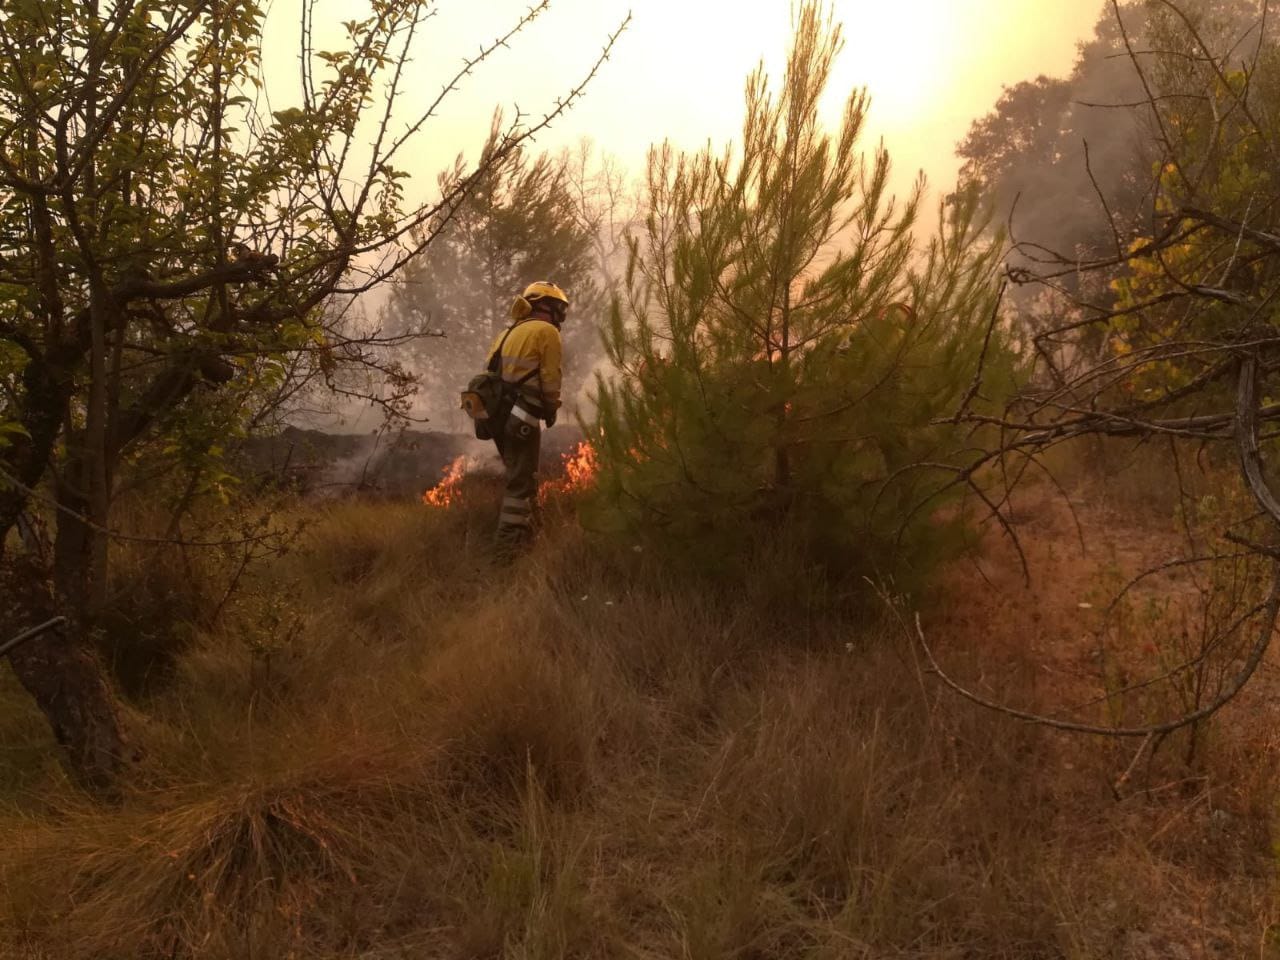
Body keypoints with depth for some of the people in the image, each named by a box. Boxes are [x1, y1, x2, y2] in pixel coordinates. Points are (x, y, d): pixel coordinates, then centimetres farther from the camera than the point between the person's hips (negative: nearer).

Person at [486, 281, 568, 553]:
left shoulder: (507, 333, 20)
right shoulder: (547, 331, -4)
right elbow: (550, 377, -7)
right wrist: (551, 409, 6)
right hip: (521, 416, -9)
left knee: (520, 474, 21)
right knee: (521, 481, -6)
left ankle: (521, 530, 29)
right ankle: (511, 542, -8)